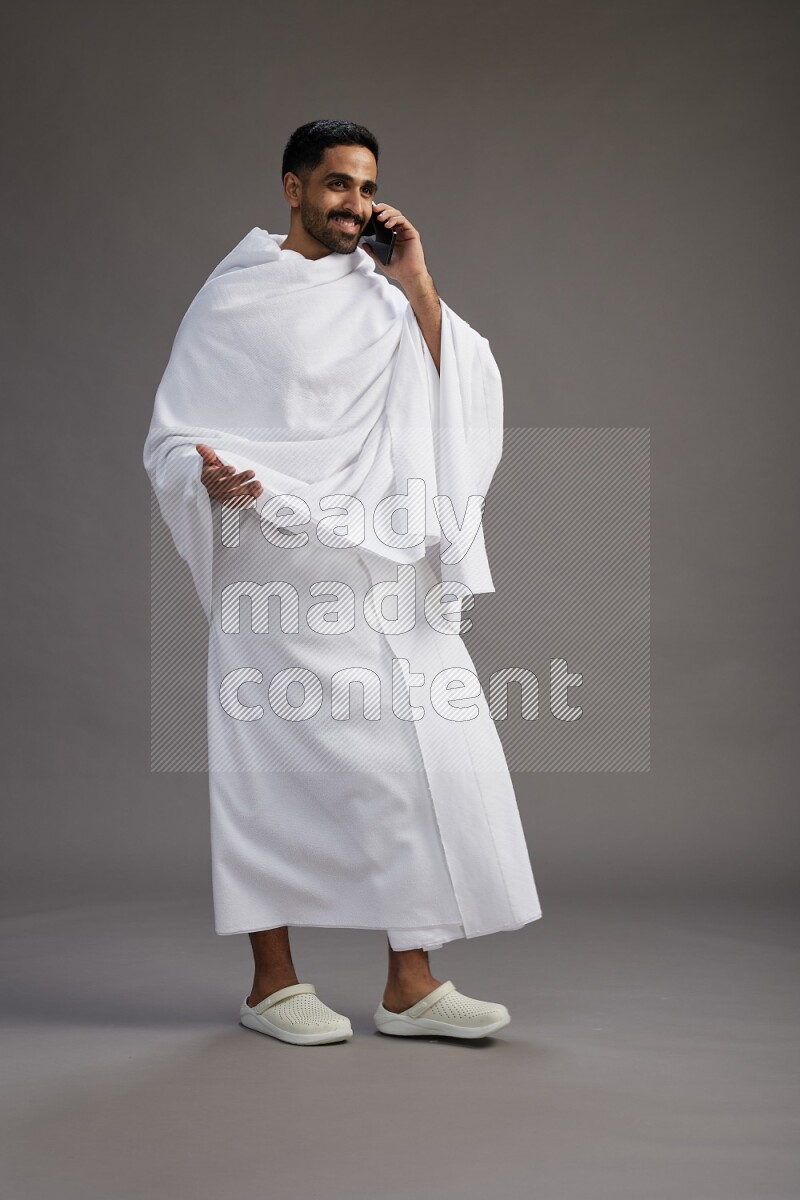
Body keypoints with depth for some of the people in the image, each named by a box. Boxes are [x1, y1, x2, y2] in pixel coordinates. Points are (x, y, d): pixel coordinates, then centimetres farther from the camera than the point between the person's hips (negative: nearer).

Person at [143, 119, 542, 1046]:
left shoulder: (380, 294, 16)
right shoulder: (235, 299, 4)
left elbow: (462, 398, 5)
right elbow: (172, 435, 2)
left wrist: (417, 286, -1)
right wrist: (211, 477, -20)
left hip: (388, 572, 5)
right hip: (283, 570, -4)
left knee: (431, 756, -3)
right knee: (276, 766, -1)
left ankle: (410, 985, 5)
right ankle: (272, 984, 13)